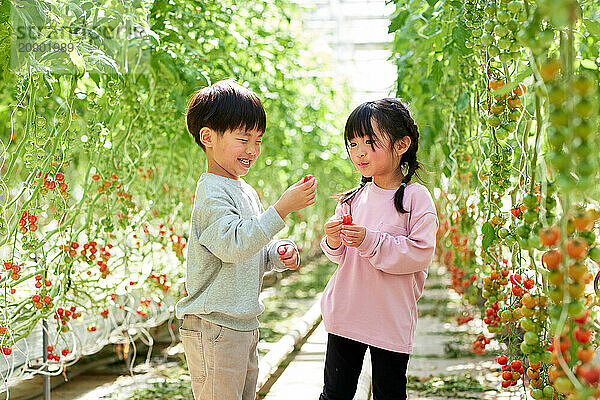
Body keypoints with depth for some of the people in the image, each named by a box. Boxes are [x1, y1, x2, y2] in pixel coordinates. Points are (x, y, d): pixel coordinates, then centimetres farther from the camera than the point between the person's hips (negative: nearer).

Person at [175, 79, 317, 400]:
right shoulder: (211, 193, -15)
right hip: (214, 328, -10)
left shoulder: (247, 192, 15)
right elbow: (233, 246, -28)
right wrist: (282, 208, -30)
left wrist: (278, 254, 1)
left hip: (244, 324, 10)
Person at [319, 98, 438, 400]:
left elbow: (420, 254, -17)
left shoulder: (415, 197, -9)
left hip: (391, 322, -4)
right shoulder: (352, 199, 6)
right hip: (344, 315, 4)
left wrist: (370, 241, -24)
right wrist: (333, 242, -9)